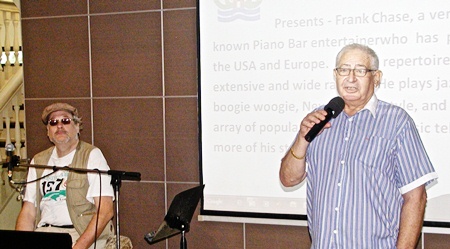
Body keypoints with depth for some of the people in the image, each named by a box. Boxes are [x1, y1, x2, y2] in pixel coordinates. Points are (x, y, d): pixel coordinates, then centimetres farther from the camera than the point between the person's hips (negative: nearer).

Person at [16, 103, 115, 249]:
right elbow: (28, 212, 12)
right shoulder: (38, 161, 17)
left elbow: (105, 211, -9)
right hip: (44, 231, 5)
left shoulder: (92, 155, 0)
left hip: (85, 233, -4)